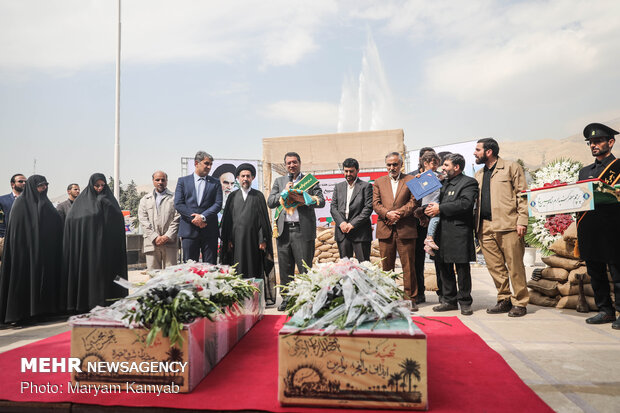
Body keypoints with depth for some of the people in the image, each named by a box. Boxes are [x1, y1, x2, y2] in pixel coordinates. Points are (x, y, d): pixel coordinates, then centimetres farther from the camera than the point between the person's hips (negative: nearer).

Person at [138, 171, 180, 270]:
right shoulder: (145, 199, 17)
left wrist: (168, 236, -10)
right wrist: (155, 237, -6)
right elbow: (143, 220, 6)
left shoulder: (174, 198, 9)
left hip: (169, 242, -2)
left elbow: (177, 219, 1)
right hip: (152, 242, 2)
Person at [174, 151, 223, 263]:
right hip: (189, 230, 0)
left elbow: (218, 204, -1)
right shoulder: (183, 181, 9)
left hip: (209, 230, 0)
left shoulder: (215, 183, 10)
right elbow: (178, 204, 0)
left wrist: (203, 217, -14)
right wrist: (193, 218, -10)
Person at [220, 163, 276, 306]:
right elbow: (227, 219, 8)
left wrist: (263, 240, -7)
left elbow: (264, 218, 1)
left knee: (255, 268, 2)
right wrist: (228, 240, -1)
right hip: (237, 239, 1)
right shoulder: (232, 197, 10)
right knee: (238, 269, 2)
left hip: (253, 239, -1)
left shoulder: (258, 196, 6)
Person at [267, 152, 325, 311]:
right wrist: (284, 192, -5)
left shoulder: (310, 180, 8)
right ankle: (287, 299, 19)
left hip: (303, 229, -3)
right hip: (283, 230, 3)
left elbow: (321, 201, -1)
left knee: (305, 268, -3)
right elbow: (270, 202, 8)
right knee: (285, 267, 8)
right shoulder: (279, 181, 16)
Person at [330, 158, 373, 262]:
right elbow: (333, 207, 9)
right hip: (342, 231, 4)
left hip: (360, 232, -3)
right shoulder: (338, 187, 16)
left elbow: (368, 208, -6)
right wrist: (341, 223, -8)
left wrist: (353, 224, -13)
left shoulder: (366, 186, 3)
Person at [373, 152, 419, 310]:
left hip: (405, 230, -2)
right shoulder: (379, 182, 15)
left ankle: (410, 298, 10)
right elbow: (376, 203, 6)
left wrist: (398, 213, -13)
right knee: (386, 266, 6)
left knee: (408, 266, 1)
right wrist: (387, 214, -11)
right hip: (385, 230, 2)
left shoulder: (411, 180, 8)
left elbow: (413, 202, -1)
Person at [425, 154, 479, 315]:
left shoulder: (468, 182, -5)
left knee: (462, 268, 1)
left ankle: (465, 302, 12)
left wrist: (440, 208, -16)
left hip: (459, 232, -7)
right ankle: (450, 301, 21)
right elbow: (439, 201, 27)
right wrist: (432, 210, 4)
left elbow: (465, 204, -18)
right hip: (443, 232, 8)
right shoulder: (445, 183, 19)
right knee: (445, 268, 11)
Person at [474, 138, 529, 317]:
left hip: (508, 225, -6)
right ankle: (504, 300, 19)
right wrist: (476, 226, 10)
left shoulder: (511, 167, 4)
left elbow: (522, 195, -2)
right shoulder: (479, 175, 21)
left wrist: (522, 221, -10)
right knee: (495, 267, 7)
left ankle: (520, 303, 10)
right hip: (485, 227, 6)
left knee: (515, 266, -1)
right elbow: (473, 200, 20)